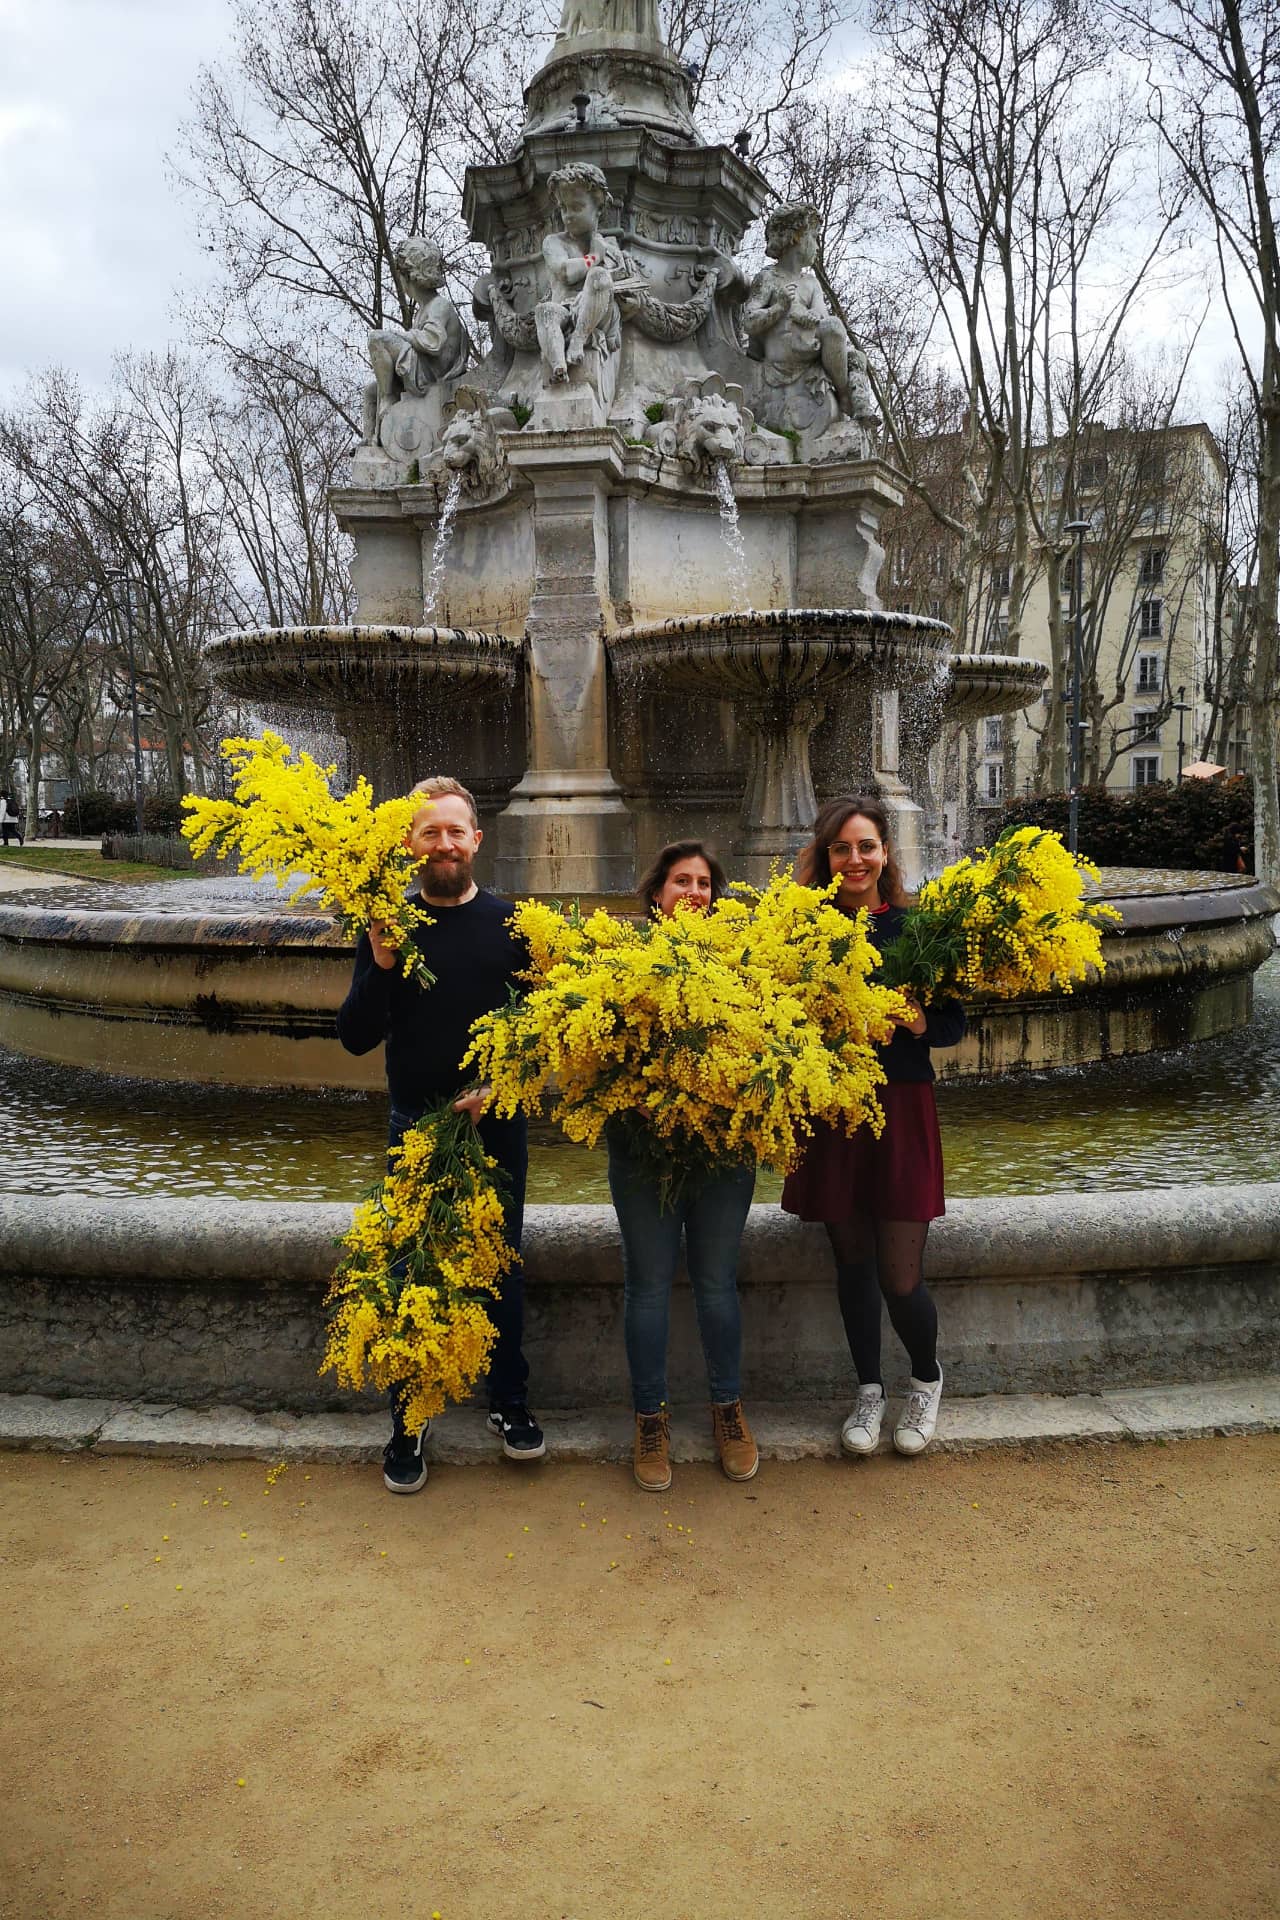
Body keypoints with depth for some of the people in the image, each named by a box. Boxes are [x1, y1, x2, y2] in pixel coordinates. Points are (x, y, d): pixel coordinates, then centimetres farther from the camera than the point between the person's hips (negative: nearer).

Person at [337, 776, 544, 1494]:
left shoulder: (511, 922, 0)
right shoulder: (389, 926, -2)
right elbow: (356, 1038, -5)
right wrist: (382, 966, -19)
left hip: (497, 1126, 1)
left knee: (503, 1266, 12)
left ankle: (510, 1401, 30)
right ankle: (409, 1423, 22)